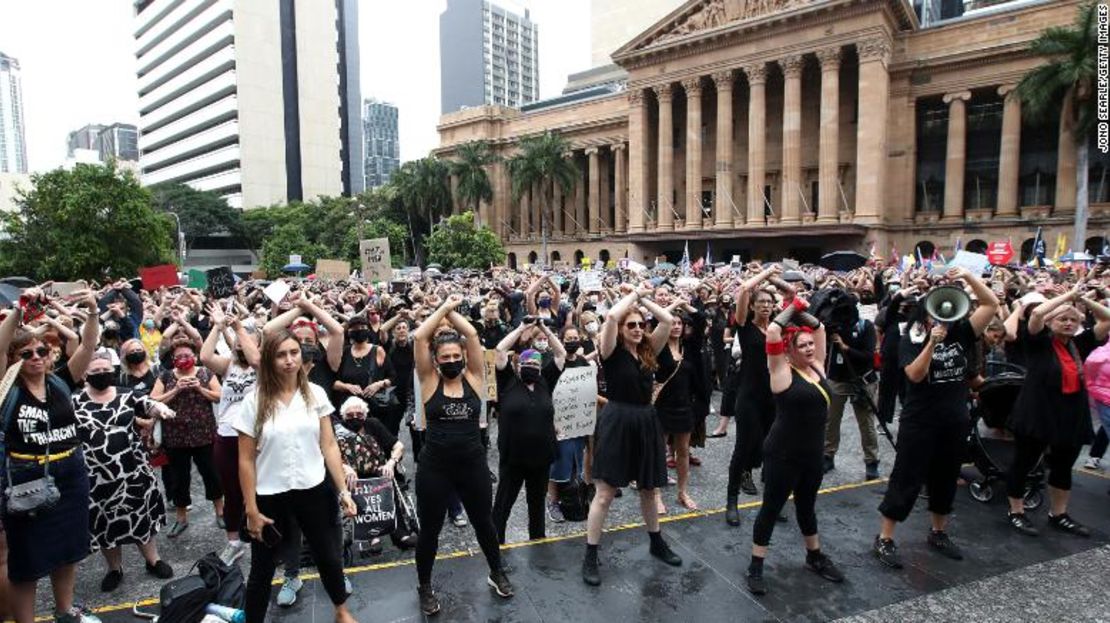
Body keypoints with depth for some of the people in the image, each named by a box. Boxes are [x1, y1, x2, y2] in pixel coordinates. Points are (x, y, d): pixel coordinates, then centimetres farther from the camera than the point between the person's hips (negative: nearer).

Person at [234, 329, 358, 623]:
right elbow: (246, 460, -6)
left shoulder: (315, 394, -5)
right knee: (263, 569, 14)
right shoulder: (254, 401, -10)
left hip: (314, 490, 2)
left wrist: (343, 490, -5)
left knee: (330, 558, 17)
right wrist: (251, 510, -7)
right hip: (270, 496, -1)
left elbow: (329, 446, -2)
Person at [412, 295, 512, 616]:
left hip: (473, 464, 2)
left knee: (483, 522, 18)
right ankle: (425, 587, 36)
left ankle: (497, 574, 42)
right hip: (434, 467, -1)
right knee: (430, 530, 13)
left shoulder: (473, 378, -2)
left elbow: (472, 333, -10)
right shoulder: (430, 382, -5)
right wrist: (444, 306, -5)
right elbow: (420, 336, -13)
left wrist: (452, 311, 2)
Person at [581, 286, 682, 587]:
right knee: (604, 493, -1)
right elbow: (611, 317, -23)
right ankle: (590, 557, 9)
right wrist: (633, 295, -9)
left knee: (648, 489, 20)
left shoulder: (648, 351, 6)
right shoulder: (613, 353, -8)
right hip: (616, 422, -5)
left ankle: (656, 542, 39)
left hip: (645, 423, 6)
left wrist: (643, 299, 2)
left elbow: (669, 320, -1)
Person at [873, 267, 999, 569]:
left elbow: (991, 304, -2)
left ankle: (938, 533, 35)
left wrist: (968, 276, -14)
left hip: (955, 422, 5)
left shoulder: (961, 333, 2)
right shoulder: (911, 339, -8)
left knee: (945, 480, 17)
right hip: (919, 422, -4)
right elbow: (915, 375, -21)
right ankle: (884, 539, 7)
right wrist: (933, 342, -28)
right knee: (906, 480, -1)